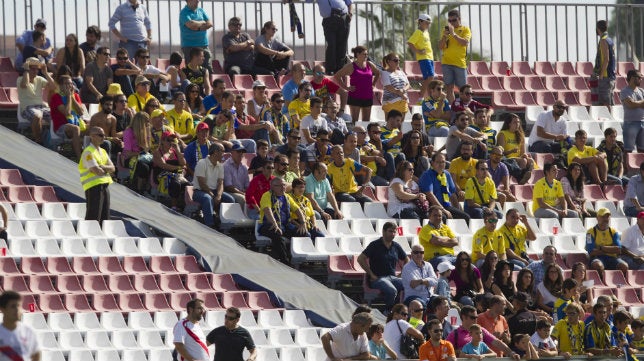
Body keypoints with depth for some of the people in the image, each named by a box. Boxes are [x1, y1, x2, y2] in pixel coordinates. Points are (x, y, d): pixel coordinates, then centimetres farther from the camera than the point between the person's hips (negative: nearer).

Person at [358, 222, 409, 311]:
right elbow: (360, 259, -7)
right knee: (392, 291, -36)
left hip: (392, 277, 6)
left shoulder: (396, 246, 15)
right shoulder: (375, 245, -1)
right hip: (378, 278, -6)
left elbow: (406, 260, 30)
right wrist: (371, 274, -9)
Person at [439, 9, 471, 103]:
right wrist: (444, 36, -8)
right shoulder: (446, 30, 13)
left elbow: (465, 42, -14)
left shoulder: (465, 30, 4)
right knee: (449, 87, 1)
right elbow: (440, 46, 10)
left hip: (460, 63, -3)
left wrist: (453, 34, -22)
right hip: (447, 63, 3)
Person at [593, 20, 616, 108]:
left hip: (605, 76, -9)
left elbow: (606, 60, -19)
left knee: (605, 103, -10)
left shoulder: (603, 41, -12)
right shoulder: (610, 40, 16)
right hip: (612, 76, 9)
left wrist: (601, 76, -18)